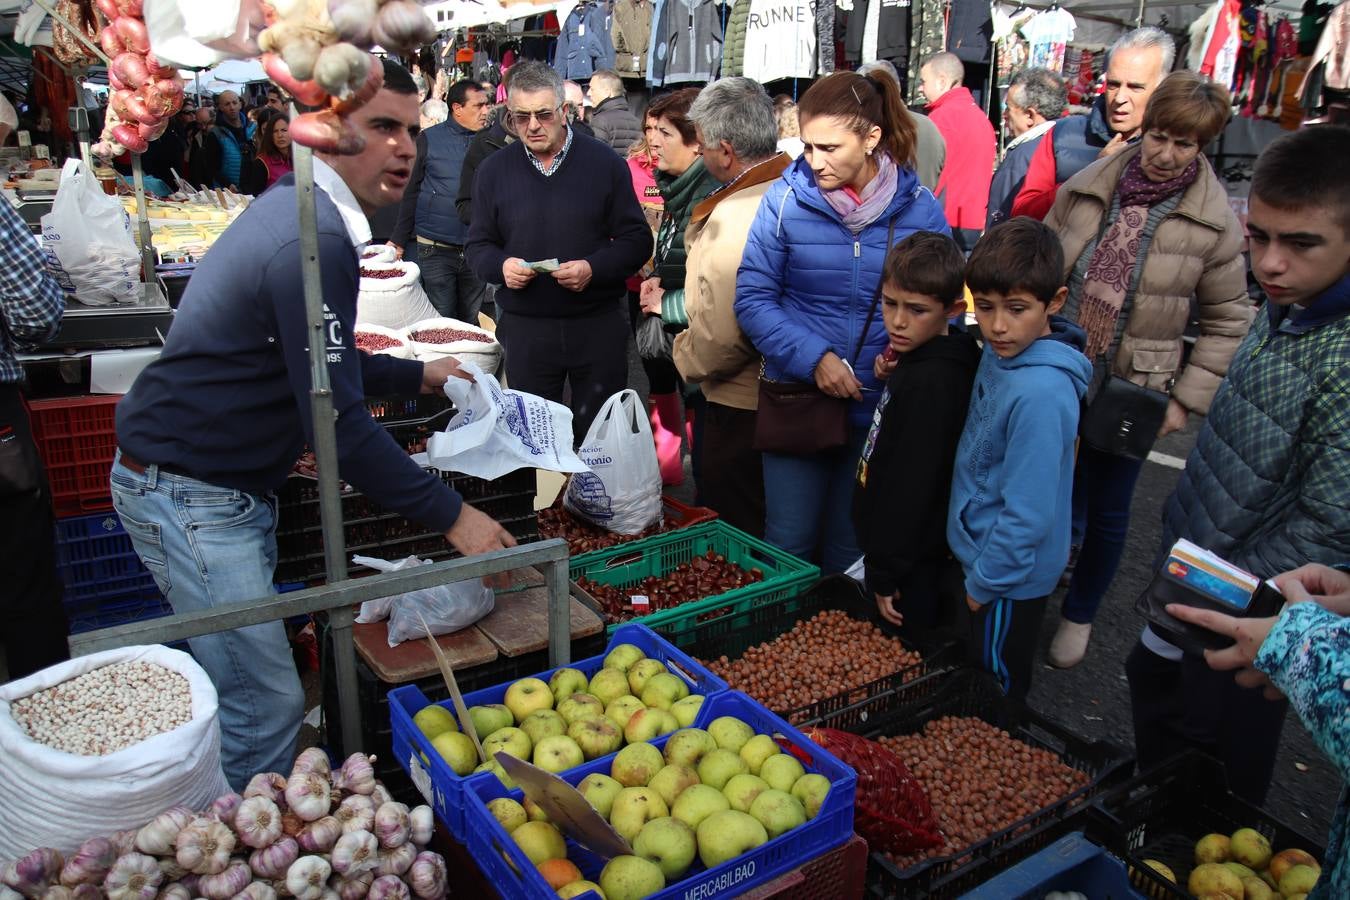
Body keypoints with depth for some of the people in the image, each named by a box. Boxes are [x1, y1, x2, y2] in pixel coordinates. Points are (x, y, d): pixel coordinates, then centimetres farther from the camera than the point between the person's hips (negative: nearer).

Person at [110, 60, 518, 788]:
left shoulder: (299, 211, 10)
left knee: (249, 687, 19)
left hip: (221, 488, 11)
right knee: (267, 705, -6)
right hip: (189, 497, -10)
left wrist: (419, 375, 24)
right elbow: (336, 422, -26)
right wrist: (452, 516, -20)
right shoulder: (313, 239, -23)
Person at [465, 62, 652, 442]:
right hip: (524, 329, 2)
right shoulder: (493, 170, 7)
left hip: (598, 326, -1)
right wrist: (501, 265, -12)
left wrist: (593, 268, -18)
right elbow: (478, 246, 11)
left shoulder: (605, 162, 0)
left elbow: (637, 240, -1)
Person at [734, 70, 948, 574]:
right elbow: (753, 299, -6)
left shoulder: (919, 209, -3)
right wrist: (813, 357, -18)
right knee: (788, 546, 5)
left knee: (850, 551, 15)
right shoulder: (787, 200, -6)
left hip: (879, 410, 1)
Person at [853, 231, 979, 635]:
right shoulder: (923, 361, 4)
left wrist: (885, 572, -17)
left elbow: (911, 486, -24)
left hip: (912, 569, -10)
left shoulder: (931, 382, -26)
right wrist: (892, 375, -2)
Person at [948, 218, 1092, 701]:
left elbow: (1028, 512, -27)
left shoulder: (1041, 393, -32)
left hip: (1008, 578, -8)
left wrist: (984, 583, -15)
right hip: (982, 555, 8)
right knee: (977, 682, 28)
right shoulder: (1000, 352, -4)